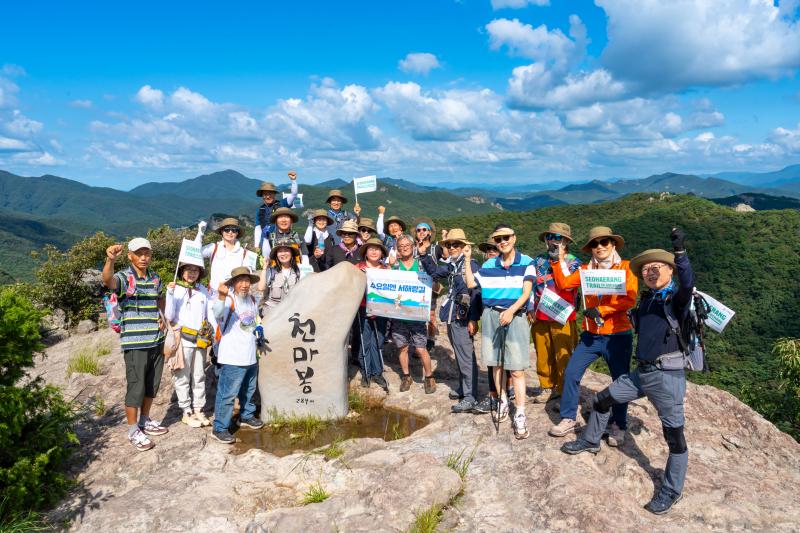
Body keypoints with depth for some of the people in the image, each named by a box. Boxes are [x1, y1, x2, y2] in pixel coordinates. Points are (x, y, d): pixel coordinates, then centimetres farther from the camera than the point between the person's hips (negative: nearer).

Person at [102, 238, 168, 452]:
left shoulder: (155, 278, 8)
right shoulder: (124, 277, -11)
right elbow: (108, 280, -36)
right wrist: (110, 260, -55)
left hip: (156, 340, 6)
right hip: (135, 342, -6)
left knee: (152, 384, 16)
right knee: (136, 386, 1)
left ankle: (145, 421, 33)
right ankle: (133, 430, 14)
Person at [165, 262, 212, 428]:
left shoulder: (202, 290, 6)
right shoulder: (175, 289, -4)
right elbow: (169, 316, -10)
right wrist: (170, 294, -19)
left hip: (200, 339, 4)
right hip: (182, 339, -4)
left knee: (199, 377, 10)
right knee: (183, 377, 3)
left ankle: (198, 410, 20)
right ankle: (186, 413, 13)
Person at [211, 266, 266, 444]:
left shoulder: (252, 299, 9)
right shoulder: (229, 300, -14)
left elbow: (261, 288, 31)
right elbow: (218, 313, -36)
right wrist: (221, 296, -54)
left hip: (251, 356, 8)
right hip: (233, 359, -8)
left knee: (249, 390, 23)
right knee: (227, 393, -5)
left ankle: (246, 416, 43)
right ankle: (220, 428, 5)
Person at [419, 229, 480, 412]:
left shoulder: (471, 265, -12)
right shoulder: (451, 266, 11)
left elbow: (476, 294, -16)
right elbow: (434, 272, 29)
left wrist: (473, 319, -19)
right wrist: (423, 255, 16)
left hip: (463, 319, -8)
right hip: (451, 318, 8)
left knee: (466, 357, -6)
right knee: (460, 356, 18)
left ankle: (470, 398, -1)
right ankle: (463, 389, 30)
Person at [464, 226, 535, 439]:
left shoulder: (526, 263, -2)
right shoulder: (489, 265, 9)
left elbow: (526, 292, -8)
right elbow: (471, 283, 9)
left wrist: (511, 311, -22)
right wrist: (467, 259, 5)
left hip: (515, 316, -4)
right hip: (491, 315, 4)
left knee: (516, 369, -6)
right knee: (496, 363, 11)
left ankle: (519, 415, -1)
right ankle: (503, 401, 29)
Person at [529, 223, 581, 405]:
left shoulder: (573, 262, 2)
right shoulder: (538, 260, 12)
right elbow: (531, 285, 17)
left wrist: (561, 261, -14)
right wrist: (531, 308, 9)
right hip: (540, 317, 4)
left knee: (563, 356, -3)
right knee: (543, 355, 9)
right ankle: (548, 388, 22)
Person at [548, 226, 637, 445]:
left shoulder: (625, 268, -4)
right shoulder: (586, 269, 5)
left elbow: (629, 300, -15)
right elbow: (564, 283, -7)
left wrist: (601, 310, -20)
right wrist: (559, 260, -8)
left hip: (617, 336, -3)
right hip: (590, 335, 3)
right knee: (571, 373, -1)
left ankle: (619, 427, 24)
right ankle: (568, 419, 14)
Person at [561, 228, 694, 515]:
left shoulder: (677, 297, -9)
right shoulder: (647, 299, 12)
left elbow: (687, 282, -33)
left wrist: (679, 251, -46)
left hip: (668, 375, -7)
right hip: (641, 371, 7)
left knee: (674, 434, 0)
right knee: (602, 400, 16)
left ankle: (671, 491, 16)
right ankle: (590, 441, 39)